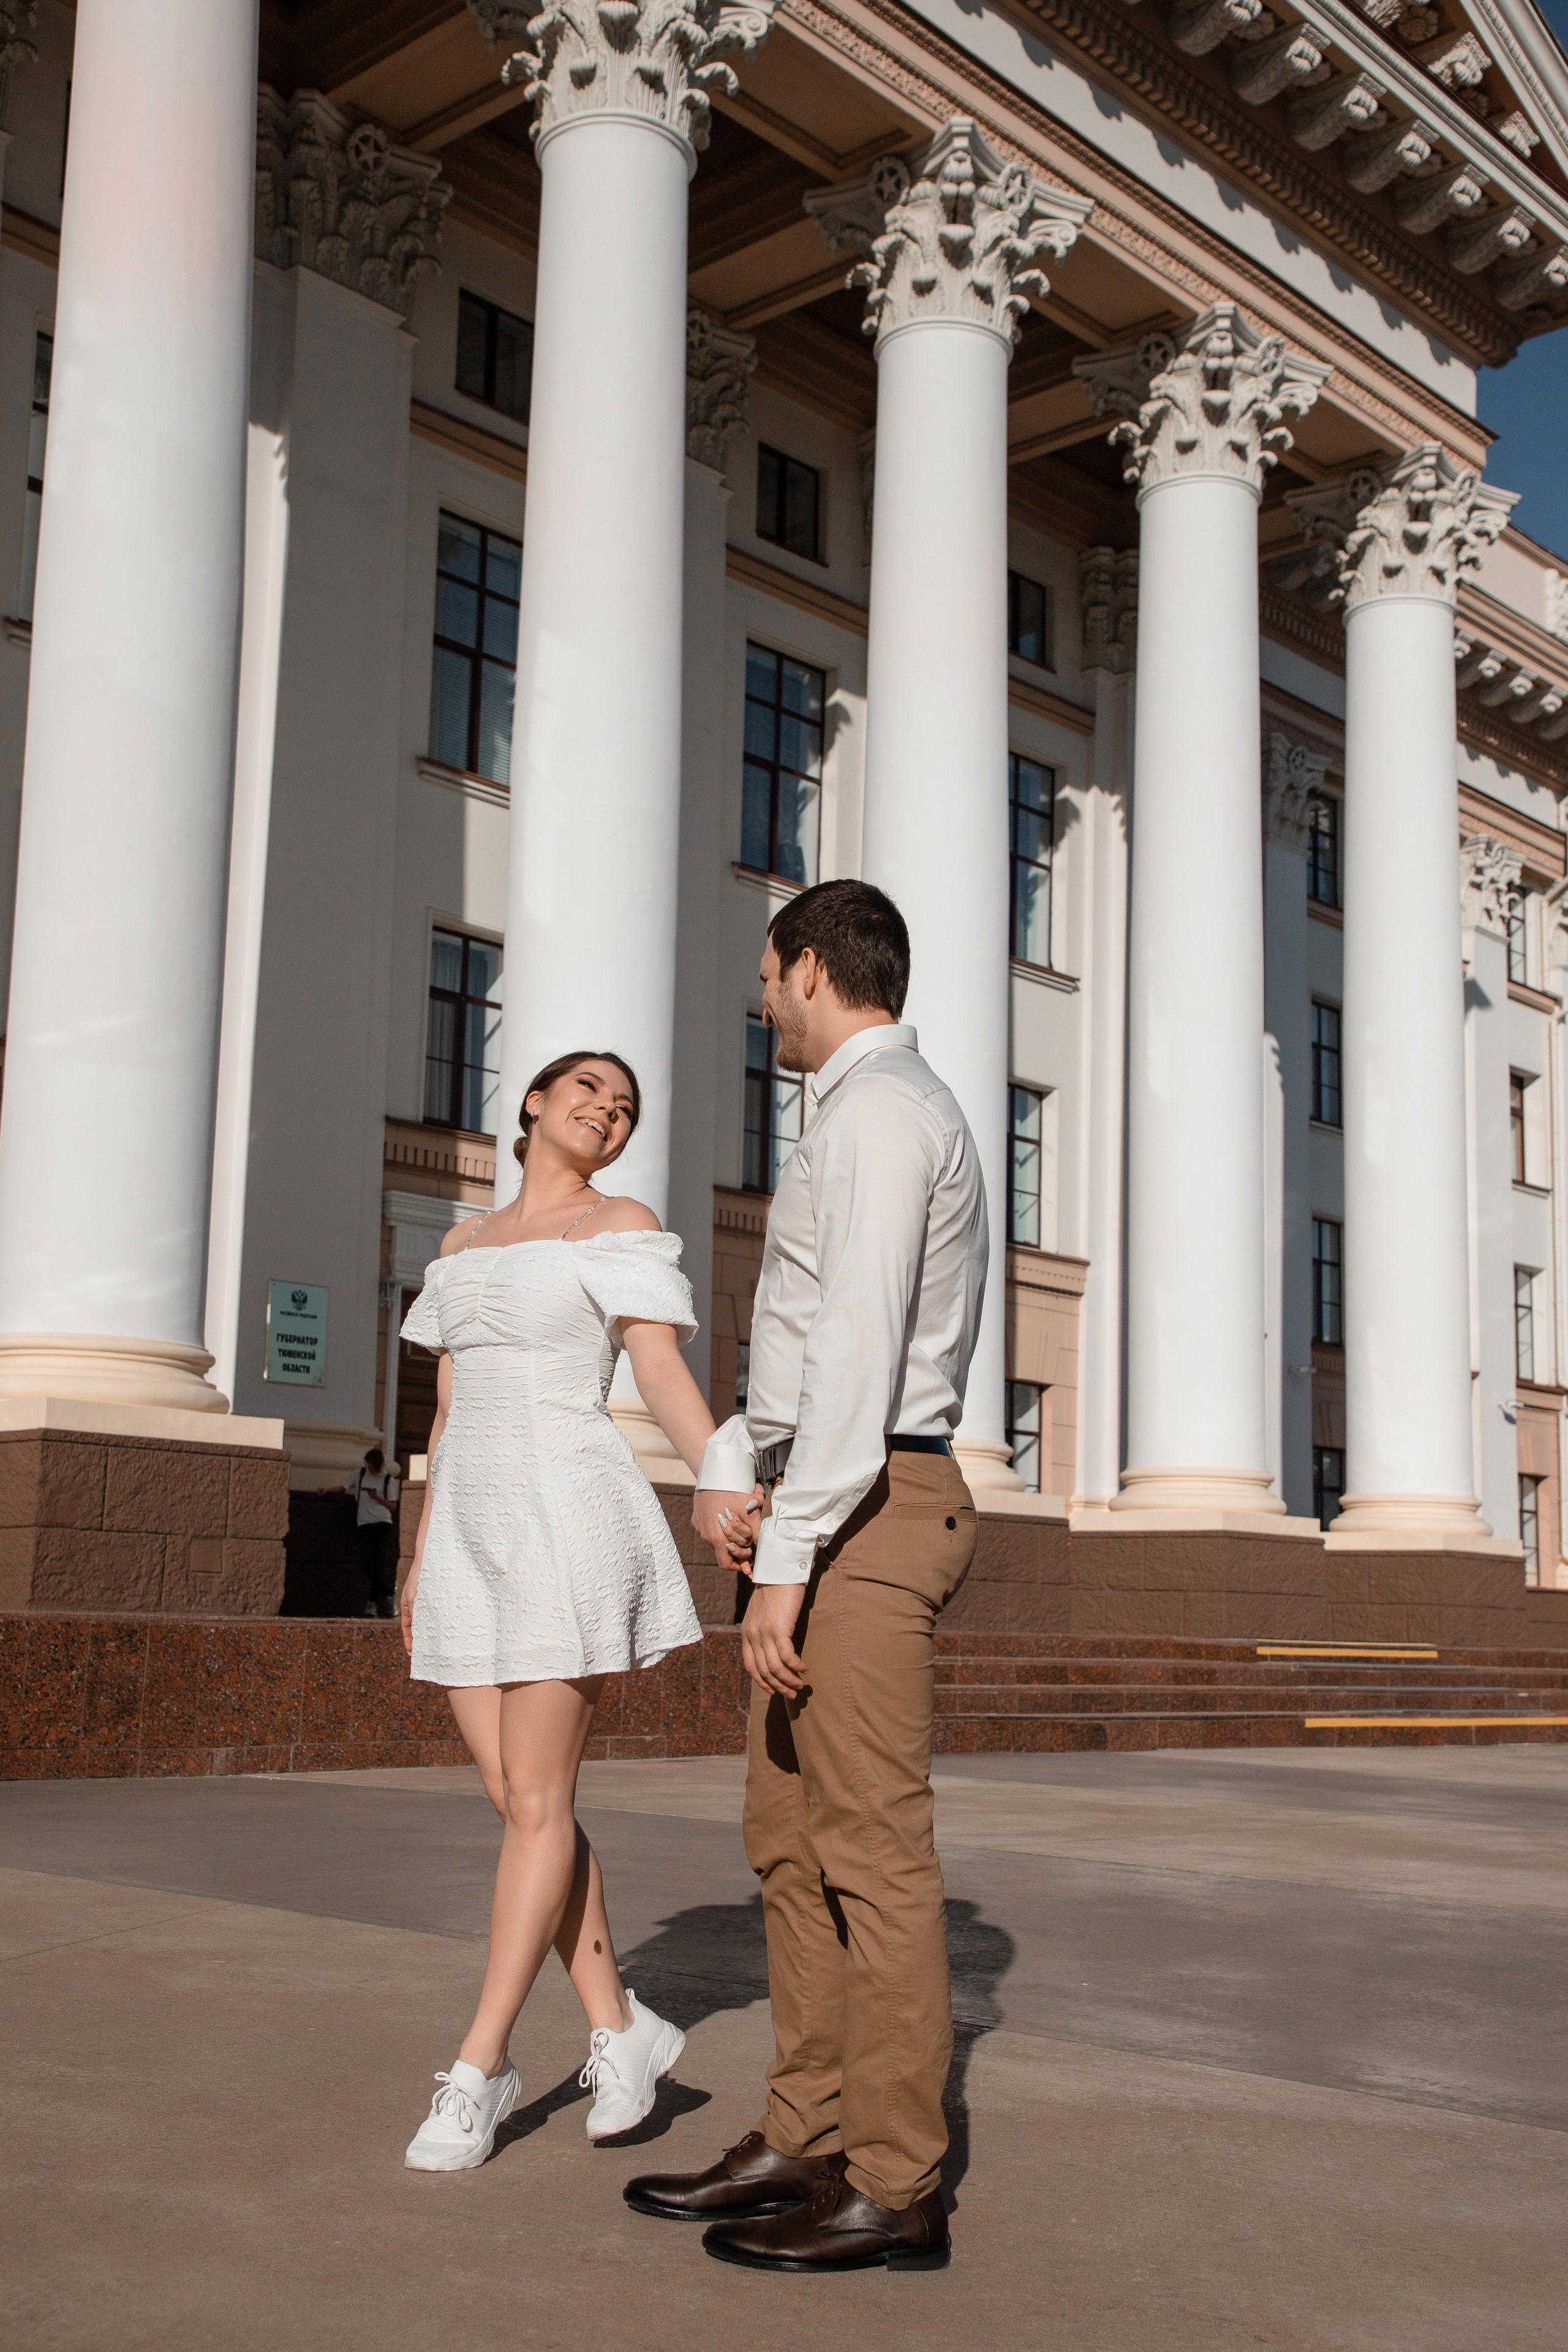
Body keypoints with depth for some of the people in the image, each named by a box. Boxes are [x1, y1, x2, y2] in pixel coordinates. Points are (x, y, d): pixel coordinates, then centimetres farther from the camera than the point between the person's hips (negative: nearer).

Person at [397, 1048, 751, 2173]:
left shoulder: (623, 1226, 1)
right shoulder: (468, 1246, 19)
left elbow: (666, 1375, -10)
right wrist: (422, 1562, 18)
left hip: (571, 1524, -6)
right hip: (476, 1533, 6)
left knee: (536, 1803, -4)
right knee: (519, 1800, 5)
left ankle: (477, 2070, 3)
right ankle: (620, 2027, 18)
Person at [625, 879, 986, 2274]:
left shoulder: (877, 1111, -13)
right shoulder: (897, 1116, 21)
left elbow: (858, 1347, -22)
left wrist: (786, 1559, -23)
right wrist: (735, 1459, 33)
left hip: (862, 1515, -10)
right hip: (850, 1519, 10)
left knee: (870, 1849, -5)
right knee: (791, 1839, 13)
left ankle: (894, 2188, 3)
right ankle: (806, 2146, 20)